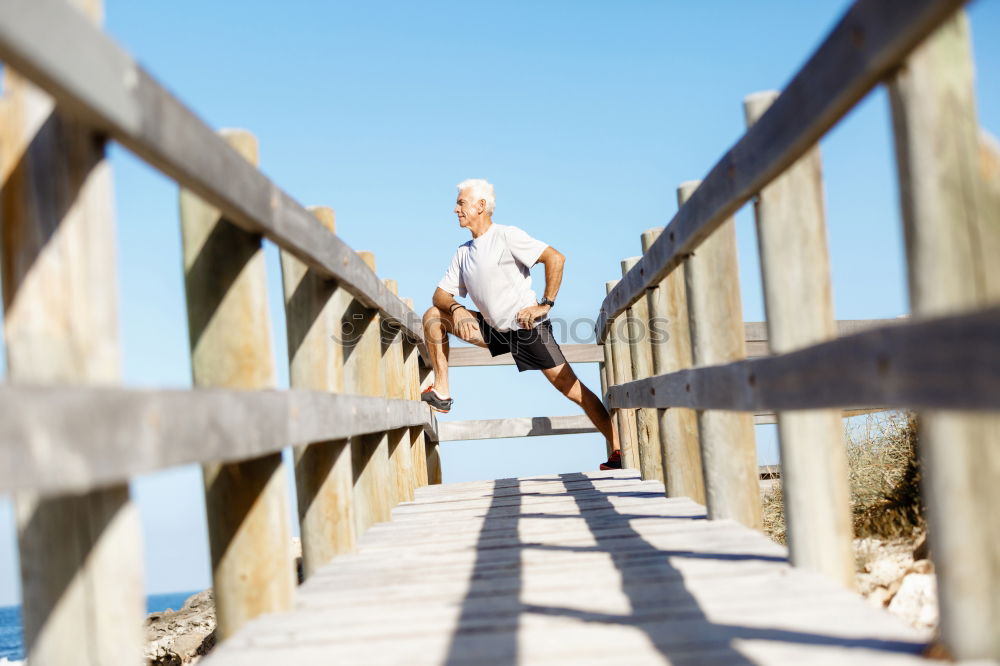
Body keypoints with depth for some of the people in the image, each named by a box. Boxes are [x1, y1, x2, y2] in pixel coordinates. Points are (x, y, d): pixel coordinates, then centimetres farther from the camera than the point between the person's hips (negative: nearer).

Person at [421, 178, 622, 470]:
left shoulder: (506, 236, -10)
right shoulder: (464, 252, 13)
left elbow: (555, 258, -19)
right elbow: (440, 294, 12)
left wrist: (545, 304, -21)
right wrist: (455, 309, -11)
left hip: (527, 326, -7)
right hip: (495, 331, 7)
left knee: (571, 388, -14)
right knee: (433, 316, 4)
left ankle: (619, 450, -12)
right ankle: (441, 393, 2)